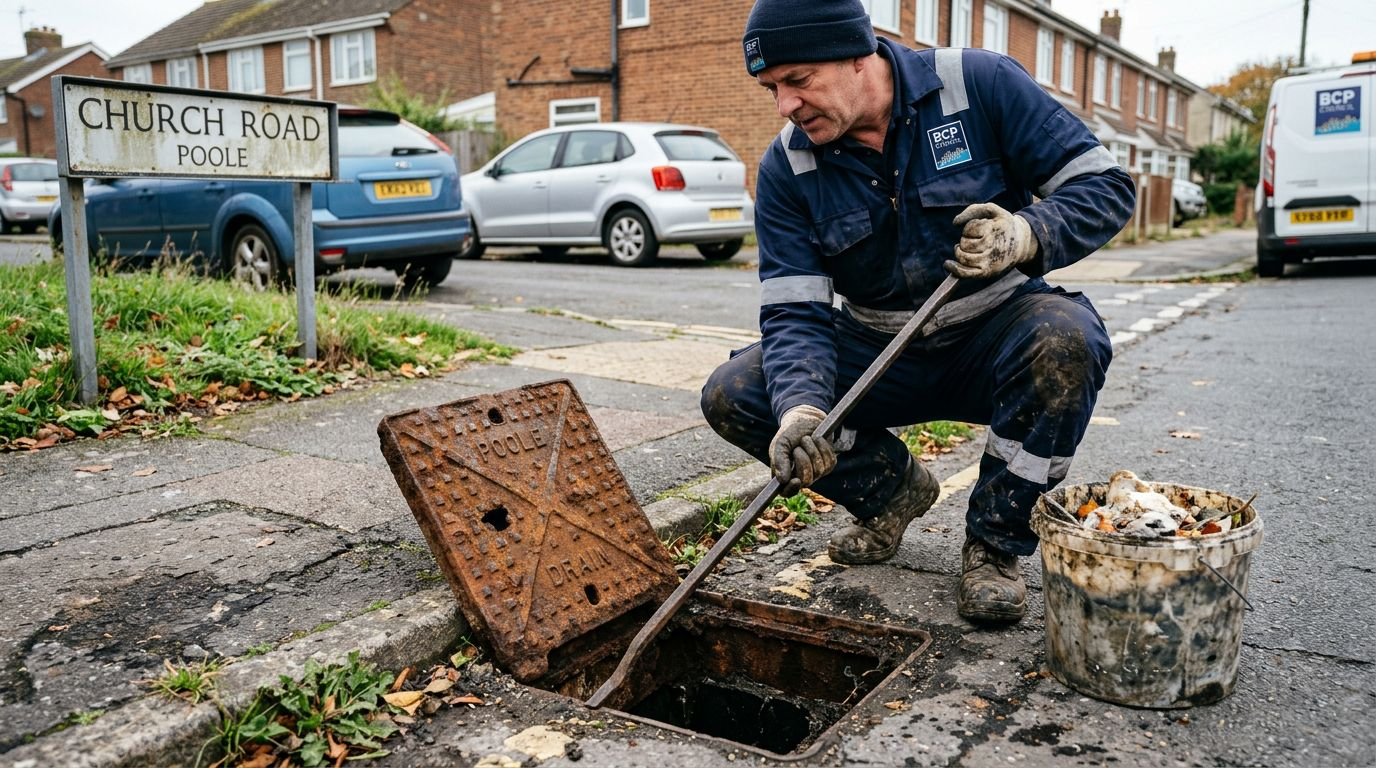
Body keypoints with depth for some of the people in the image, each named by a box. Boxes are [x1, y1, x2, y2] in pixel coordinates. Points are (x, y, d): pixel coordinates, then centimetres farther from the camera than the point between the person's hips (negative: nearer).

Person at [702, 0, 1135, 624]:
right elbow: (792, 312, -14)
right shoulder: (786, 168, -7)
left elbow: (1107, 186, -12)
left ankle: (995, 541, -13)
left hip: (997, 338, -2)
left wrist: (1027, 235, -33)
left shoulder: (979, 83, -14)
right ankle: (892, 489, 9)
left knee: (1065, 337, -37)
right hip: (880, 352, 3)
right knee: (730, 396, -15)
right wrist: (800, 408, -34)